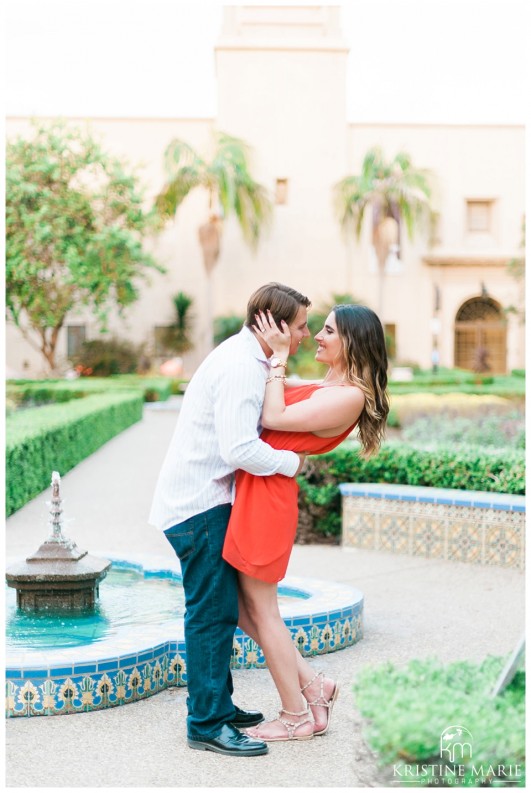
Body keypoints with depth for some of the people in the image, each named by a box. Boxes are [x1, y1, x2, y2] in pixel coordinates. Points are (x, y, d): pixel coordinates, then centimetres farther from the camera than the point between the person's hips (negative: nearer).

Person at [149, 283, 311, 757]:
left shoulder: (247, 359, 13)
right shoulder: (240, 367, -21)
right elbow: (240, 450, -28)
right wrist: (290, 462, -14)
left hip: (202, 499, 11)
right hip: (200, 504, -11)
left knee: (218, 610, 17)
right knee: (213, 612, -5)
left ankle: (218, 704, 28)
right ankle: (208, 724, 2)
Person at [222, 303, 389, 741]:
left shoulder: (349, 397, -15)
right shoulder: (329, 388, 15)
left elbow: (275, 418, -17)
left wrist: (279, 355, -12)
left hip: (268, 494, -10)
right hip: (251, 491, 10)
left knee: (260, 607, 1)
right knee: (241, 601, 16)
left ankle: (297, 717, 16)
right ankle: (311, 682, 24)